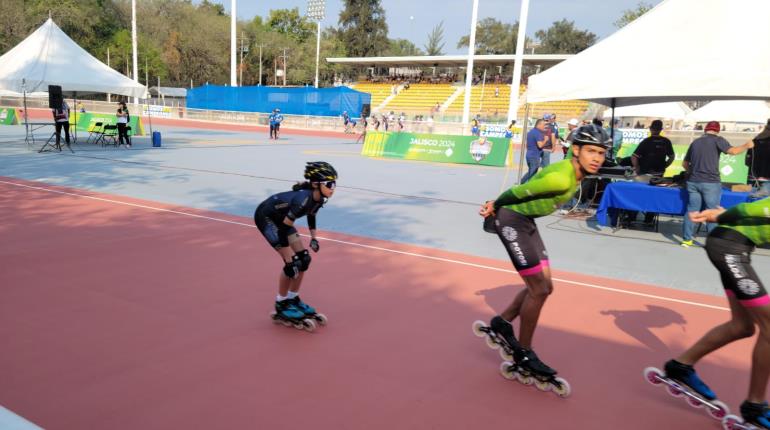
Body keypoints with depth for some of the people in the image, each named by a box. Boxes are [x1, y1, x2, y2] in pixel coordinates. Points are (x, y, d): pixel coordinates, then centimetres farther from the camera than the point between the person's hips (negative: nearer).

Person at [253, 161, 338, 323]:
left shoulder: (319, 198, -13)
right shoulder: (303, 199, -37)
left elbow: (311, 215, 12)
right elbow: (283, 230, -34)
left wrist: (313, 238, 11)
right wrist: (289, 261, -29)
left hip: (281, 217, 8)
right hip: (265, 216, -8)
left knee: (303, 258, 2)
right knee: (293, 262, -13)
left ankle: (293, 299, 19)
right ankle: (281, 304, 6)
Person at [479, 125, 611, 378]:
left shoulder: (574, 172, 4)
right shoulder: (561, 179, -28)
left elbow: (537, 178, 11)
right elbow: (519, 192, -22)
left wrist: (496, 204, 8)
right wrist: (495, 206, -4)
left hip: (526, 221, 10)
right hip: (511, 219, -10)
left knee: (544, 286, 11)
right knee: (539, 290, -8)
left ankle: (502, 322, 26)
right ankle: (523, 354, 6)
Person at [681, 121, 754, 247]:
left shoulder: (695, 142, 15)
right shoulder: (717, 140, -1)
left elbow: (685, 163, 20)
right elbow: (733, 151, -13)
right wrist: (746, 146, 3)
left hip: (693, 182, 5)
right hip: (710, 182, -5)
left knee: (692, 210, 8)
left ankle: (686, 239, 9)